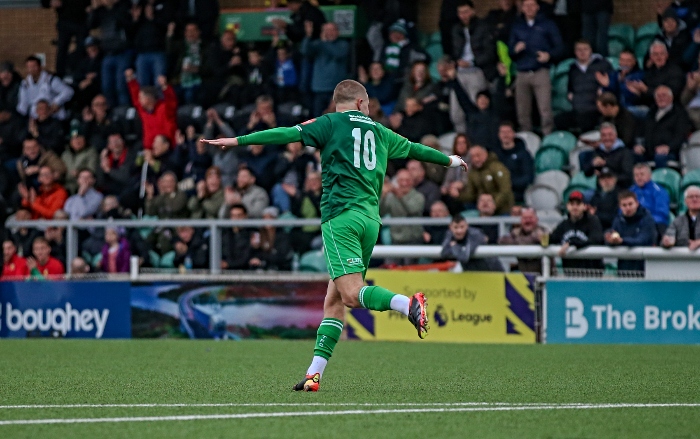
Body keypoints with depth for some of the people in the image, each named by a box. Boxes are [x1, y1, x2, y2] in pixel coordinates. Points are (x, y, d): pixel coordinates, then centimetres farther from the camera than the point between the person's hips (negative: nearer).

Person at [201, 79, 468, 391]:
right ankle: (315, 372, 1)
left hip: (341, 216, -6)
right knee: (333, 301, 7)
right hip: (371, 218, 6)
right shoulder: (379, 133, 20)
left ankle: (408, 304, -40)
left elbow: (287, 134, -2)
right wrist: (450, 160, 52)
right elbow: (414, 149, 35)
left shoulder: (331, 124, 6)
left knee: (351, 294, -17)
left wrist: (238, 140, 1)